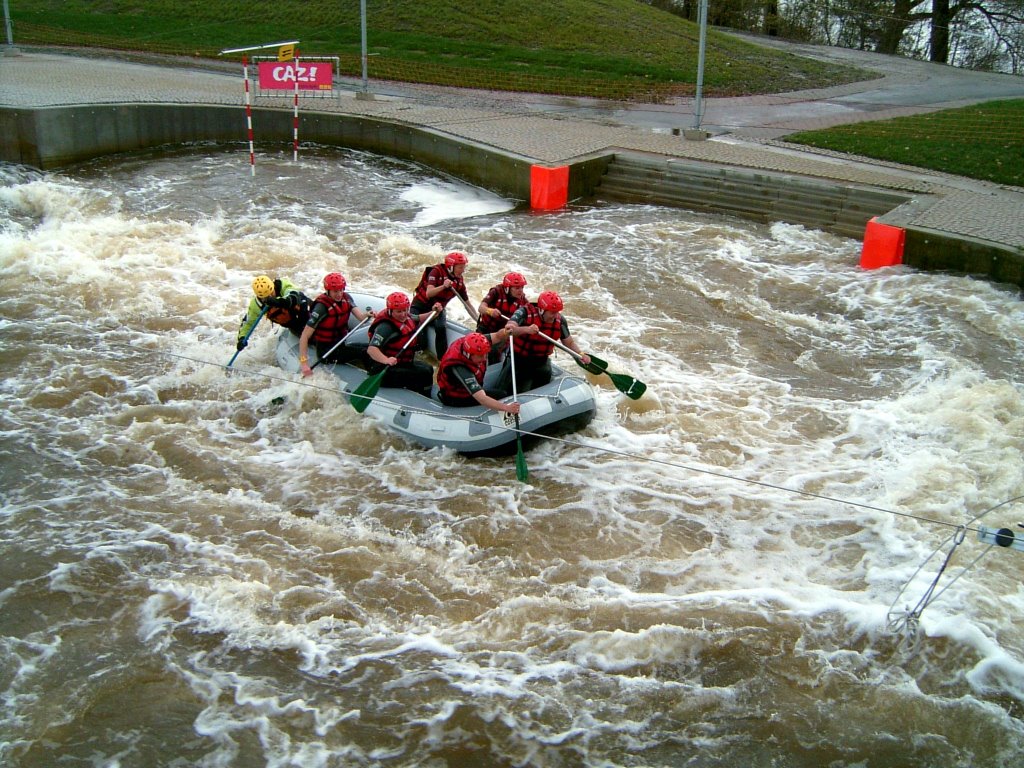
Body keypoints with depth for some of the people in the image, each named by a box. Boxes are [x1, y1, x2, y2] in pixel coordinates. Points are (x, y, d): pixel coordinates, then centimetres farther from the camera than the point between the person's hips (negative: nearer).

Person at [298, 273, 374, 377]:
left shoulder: (346, 298, -1)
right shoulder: (322, 307, -21)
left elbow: (360, 316, -15)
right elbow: (304, 336, -24)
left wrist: (367, 315, -40)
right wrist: (304, 362, -32)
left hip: (342, 344, 8)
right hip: (326, 351, -7)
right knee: (361, 352, -24)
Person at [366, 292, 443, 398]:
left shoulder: (406, 317, 3)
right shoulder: (385, 327, -25)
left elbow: (418, 319, 27)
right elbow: (371, 349, -36)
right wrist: (386, 360, -53)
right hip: (385, 369, -11)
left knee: (427, 369, 24)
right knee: (424, 374, -21)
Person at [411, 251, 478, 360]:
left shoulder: (459, 282, -3)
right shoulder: (437, 271, -18)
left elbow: (468, 304, 4)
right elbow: (428, 293, -30)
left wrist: (479, 321, -3)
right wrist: (443, 286, -46)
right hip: (421, 305, -3)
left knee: (441, 328, -26)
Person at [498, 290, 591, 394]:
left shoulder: (560, 321, -7)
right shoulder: (525, 313, -20)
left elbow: (569, 342, 5)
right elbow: (508, 329, -36)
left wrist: (581, 354, -14)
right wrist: (526, 329, -54)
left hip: (541, 362, 4)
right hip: (518, 359, -4)